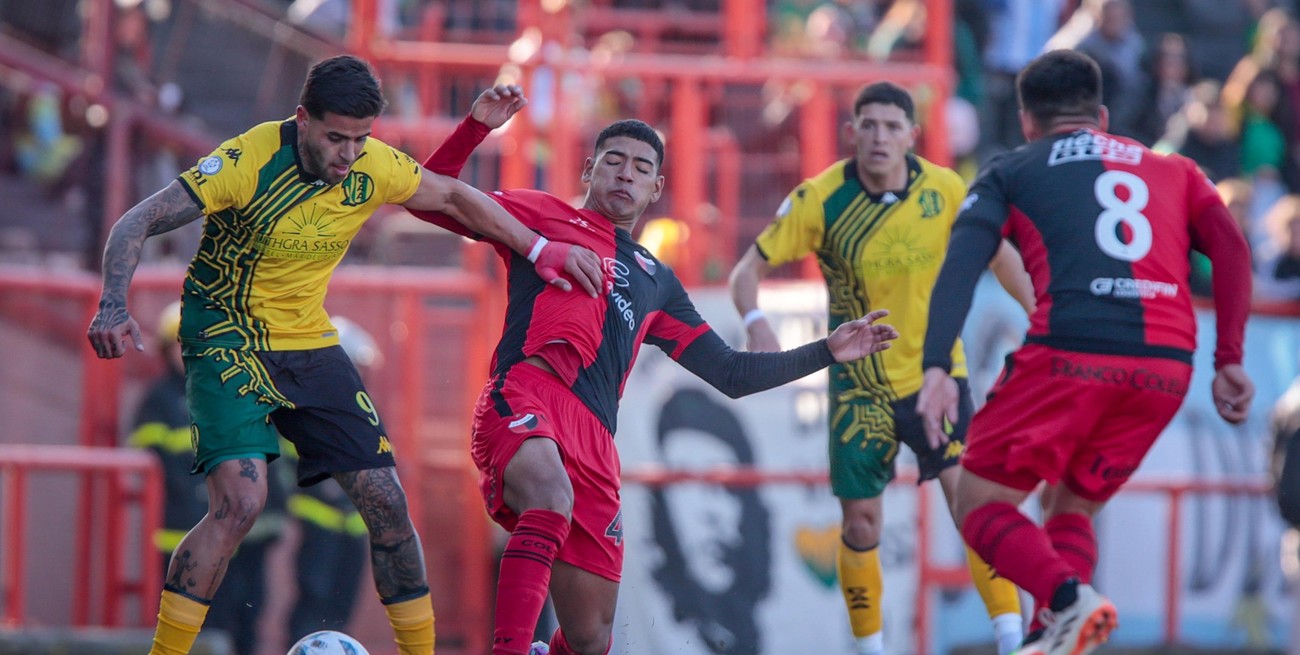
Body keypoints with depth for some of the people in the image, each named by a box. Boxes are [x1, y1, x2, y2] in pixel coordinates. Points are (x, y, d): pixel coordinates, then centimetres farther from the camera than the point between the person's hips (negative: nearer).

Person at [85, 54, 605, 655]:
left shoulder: (374, 167, -8)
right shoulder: (249, 161, -23)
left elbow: (452, 197, 12)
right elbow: (137, 223, -23)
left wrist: (540, 250, 12)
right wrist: (113, 306, -39)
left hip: (310, 345, 5)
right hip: (227, 343, -5)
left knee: (385, 500, 0)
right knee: (240, 500, -24)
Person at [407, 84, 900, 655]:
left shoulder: (657, 282, 34)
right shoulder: (545, 216, 23)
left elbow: (730, 374, 33)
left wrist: (827, 353, 27)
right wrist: (476, 128, 5)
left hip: (595, 442, 5)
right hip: (526, 398, -5)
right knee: (553, 499, -41)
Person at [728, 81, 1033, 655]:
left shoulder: (945, 190, -8)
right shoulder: (820, 199, -12)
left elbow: (998, 255, 9)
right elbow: (749, 269, -9)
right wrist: (756, 322, -29)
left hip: (935, 374, 0)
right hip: (860, 385, 0)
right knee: (861, 522, 0)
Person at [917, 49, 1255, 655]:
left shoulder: (1010, 173, 18)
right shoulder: (1173, 171, 27)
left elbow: (960, 267, 1)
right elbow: (1230, 248, 11)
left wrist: (936, 369, -9)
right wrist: (1229, 362, 7)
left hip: (1068, 354, -4)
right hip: (1167, 363, 4)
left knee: (980, 504, 8)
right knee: (1070, 505, 24)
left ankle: (1069, 598, -19)